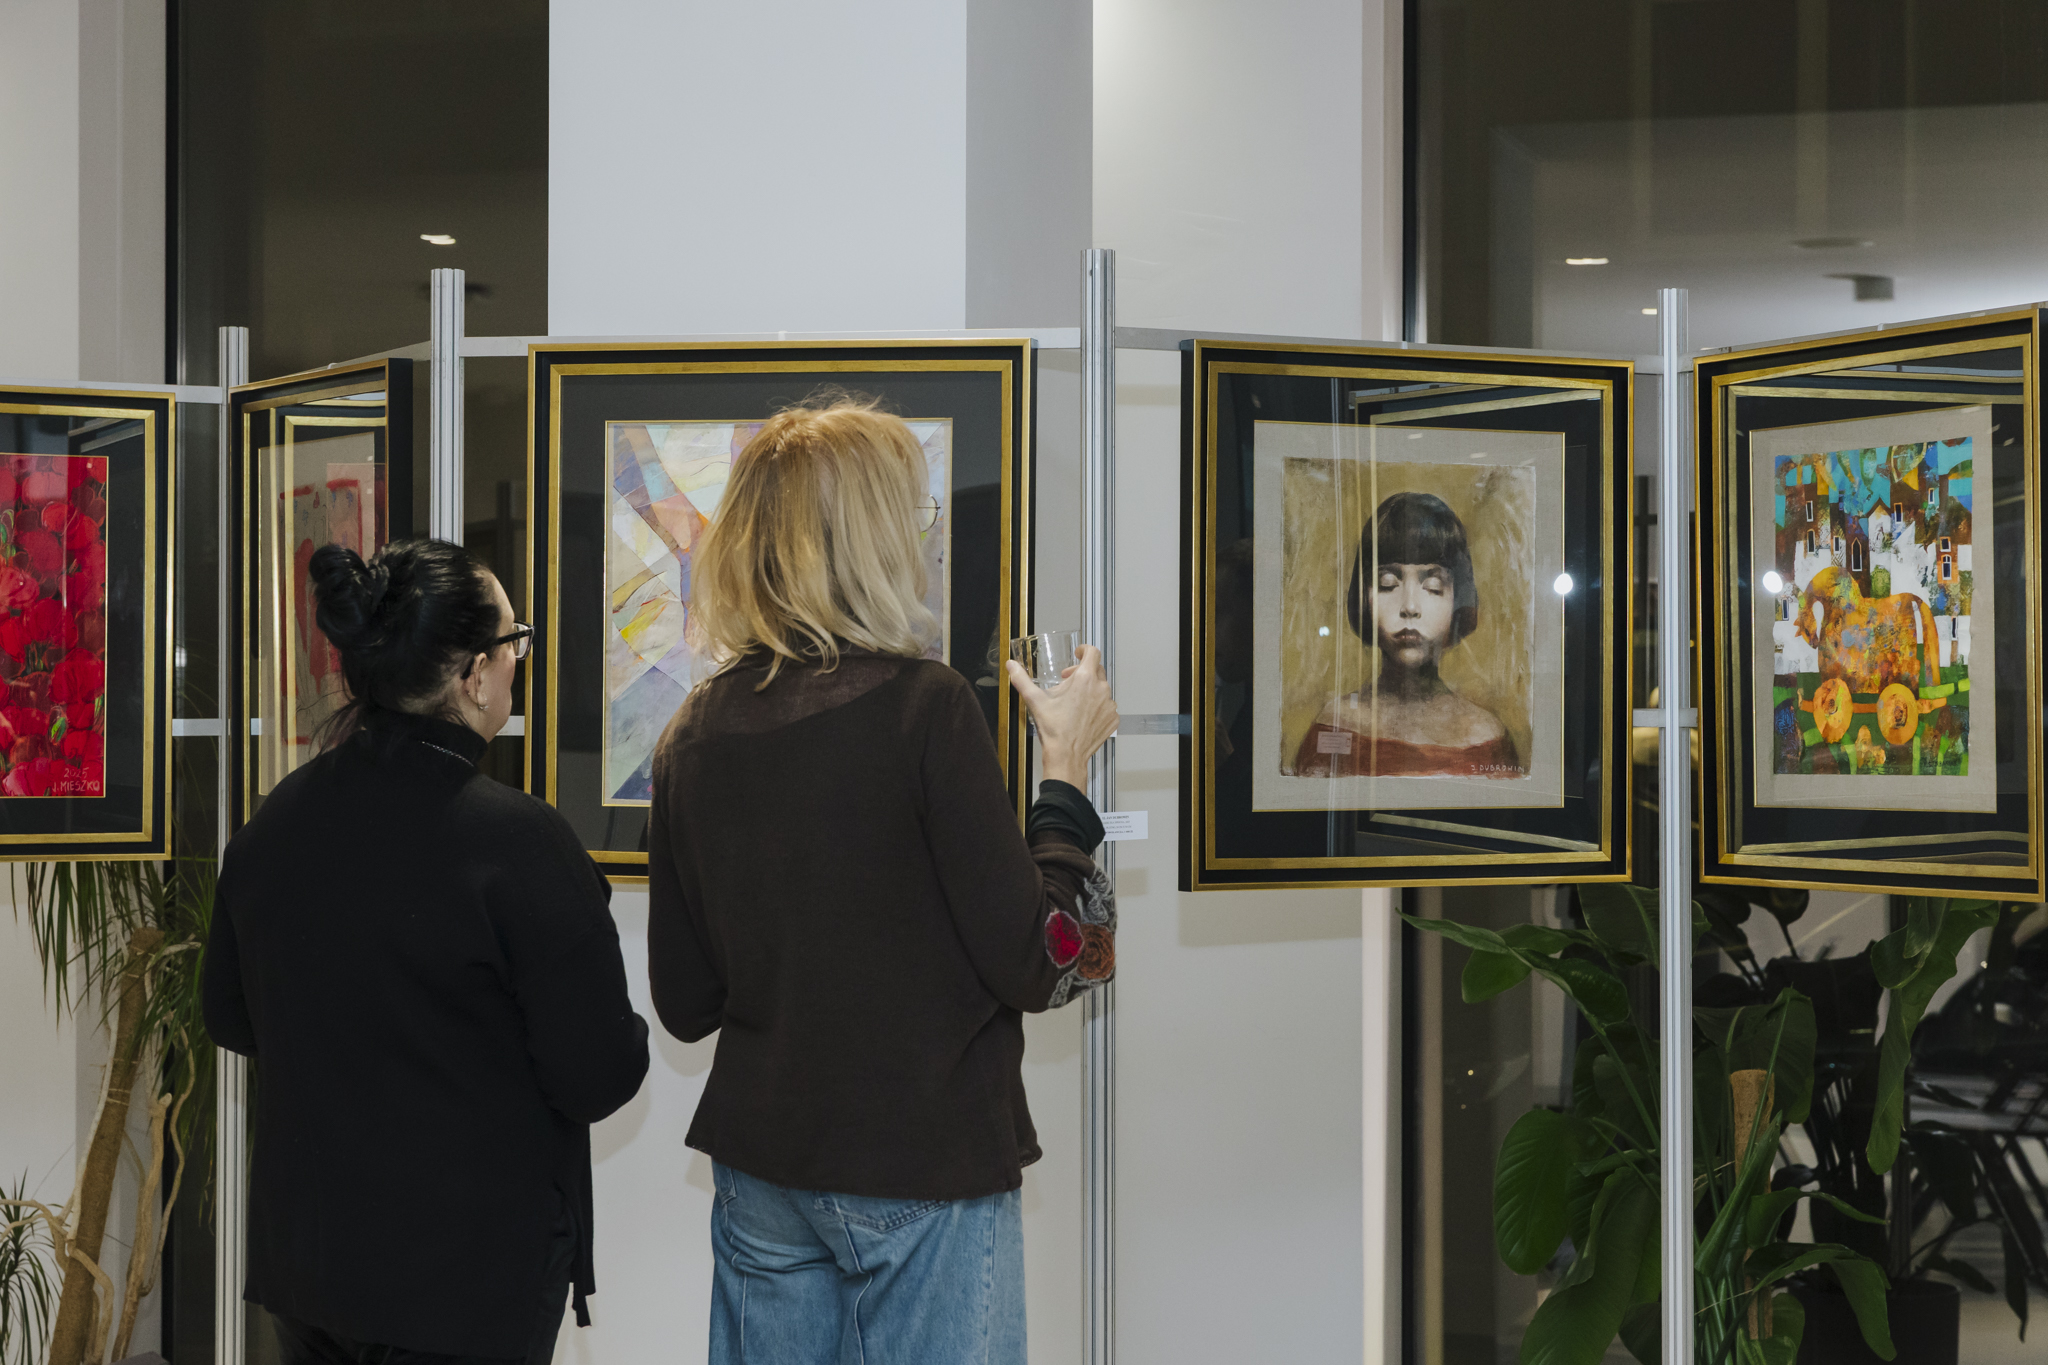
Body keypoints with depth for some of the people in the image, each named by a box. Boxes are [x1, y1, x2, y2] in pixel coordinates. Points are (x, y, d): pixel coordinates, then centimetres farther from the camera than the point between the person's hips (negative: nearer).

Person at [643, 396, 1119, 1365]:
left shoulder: (694, 733, 2)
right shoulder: (922, 705, -15)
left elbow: (684, 1004, 8)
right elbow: (1039, 964, -14)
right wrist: (1067, 770, -4)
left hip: (759, 1168, 6)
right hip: (922, 1170, -5)